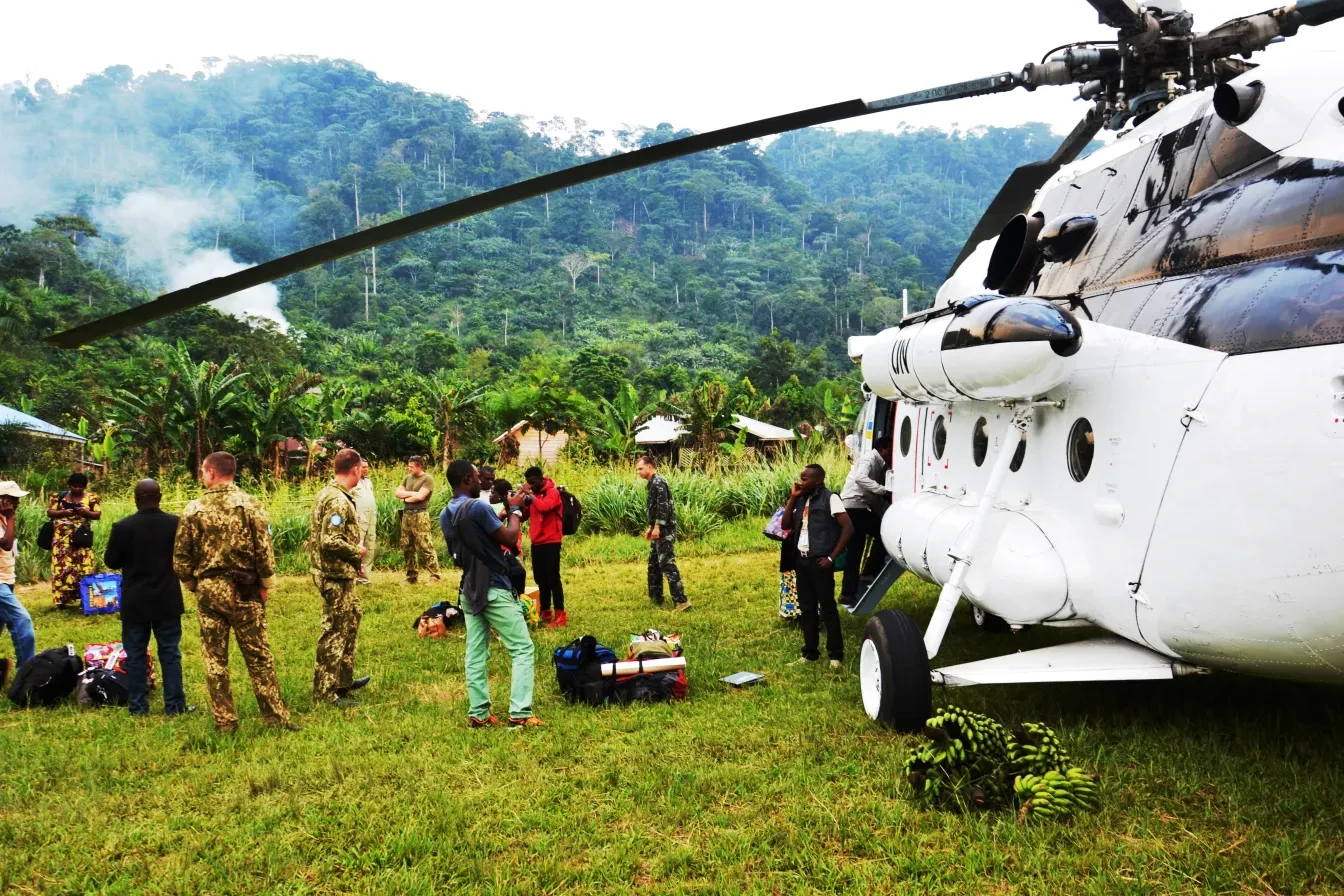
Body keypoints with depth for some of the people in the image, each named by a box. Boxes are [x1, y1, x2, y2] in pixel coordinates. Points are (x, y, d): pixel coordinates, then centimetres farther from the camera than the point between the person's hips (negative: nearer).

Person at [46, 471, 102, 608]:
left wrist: (87, 512, -20)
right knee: (62, 567, -1)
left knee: (83, 567, -4)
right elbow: (49, 512, 3)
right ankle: (62, 599, 3)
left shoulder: (91, 498, 3)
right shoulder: (59, 496, 7)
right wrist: (63, 512, -16)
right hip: (62, 538, 1)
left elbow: (98, 514, 0)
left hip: (81, 538, -1)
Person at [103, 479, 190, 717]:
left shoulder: (122, 526, -11)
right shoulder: (176, 524, -7)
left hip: (135, 602, -1)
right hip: (167, 600, 1)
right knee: (170, 653, 8)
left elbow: (110, 561, -3)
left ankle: (138, 707, 13)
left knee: (135, 655, 9)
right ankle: (175, 705, 11)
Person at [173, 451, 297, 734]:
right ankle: (276, 717, 11)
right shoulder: (250, 504, -7)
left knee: (215, 659, 10)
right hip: (244, 590, -1)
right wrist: (267, 584, 1)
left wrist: (193, 584, 15)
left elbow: (180, 558, 0)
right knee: (258, 655, 6)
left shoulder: (194, 509, -3)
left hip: (208, 591, 1)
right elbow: (264, 549, -11)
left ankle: (224, 722, 14)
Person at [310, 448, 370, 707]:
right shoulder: (339, 501, -22)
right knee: (335, 632, -1)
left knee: (349, 622, 21)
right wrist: (357, 552, -15)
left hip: (337, 573, 10)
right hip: (336, 575, -10)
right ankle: (325, 691, 8)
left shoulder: (327, 492, 10)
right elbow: (330, 541, -29)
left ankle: (344, 679, 33)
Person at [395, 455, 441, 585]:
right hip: (406, 514, 7)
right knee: (407, 547, 10)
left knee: (425, 546, -11)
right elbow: (398, 492, 10)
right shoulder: (408, 477, 15)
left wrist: (406, 498, -2)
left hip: (420, 515, -7)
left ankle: (434, 576, -9)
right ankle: (412, 577, 19)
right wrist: (412, 493, -6)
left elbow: (420, 496, -16)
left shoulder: (427, 479, -7)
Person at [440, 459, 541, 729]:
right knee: (523, 649, -3)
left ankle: (478, 713, 10)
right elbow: (510, 538, -13)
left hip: (469, 590, 8)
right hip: (494, 588, -8)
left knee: (476, 653, 9)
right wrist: (514, 512, 2)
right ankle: (519, 714, -7)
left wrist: (501, 515, 20)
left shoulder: (445, 515, 9)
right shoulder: (478, 507, -18)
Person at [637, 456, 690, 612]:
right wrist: (650, 527, 24)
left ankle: (681, 601, -14)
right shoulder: (651, 484, 17)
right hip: (659, 530, 11)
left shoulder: (658, 482, -14)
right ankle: (656, 597, 26)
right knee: (653, 563, 16)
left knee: (667, 564, -13)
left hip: (665, 530, -11)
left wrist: (657, 527, -24)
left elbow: (663, 506, -22)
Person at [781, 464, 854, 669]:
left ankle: (836, 655, 6)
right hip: (802, 560, 7)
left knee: (827, 608, -1)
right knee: (806, 608, 11)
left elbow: (848, 528, -13)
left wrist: (832, 557, -13)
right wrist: (793, 498, 1)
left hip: (819, 561, -7)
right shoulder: (801, 500, 13)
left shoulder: (829, 498, -8)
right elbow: (785, 524, 9)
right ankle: (810, 653, 20)